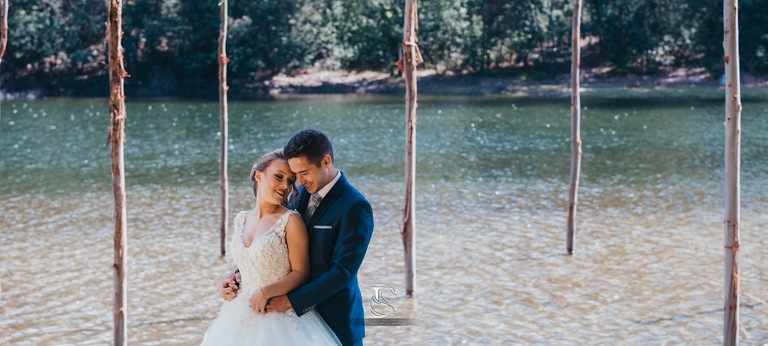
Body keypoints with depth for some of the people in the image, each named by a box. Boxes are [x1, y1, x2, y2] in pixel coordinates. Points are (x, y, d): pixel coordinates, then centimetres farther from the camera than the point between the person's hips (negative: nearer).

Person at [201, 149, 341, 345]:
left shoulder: (291, 220, -10)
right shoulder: (241, 219, 7)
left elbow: (300, 273, -11)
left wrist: (266, 292, -22)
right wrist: (231, 281, 0)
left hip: (278, 318, -5)